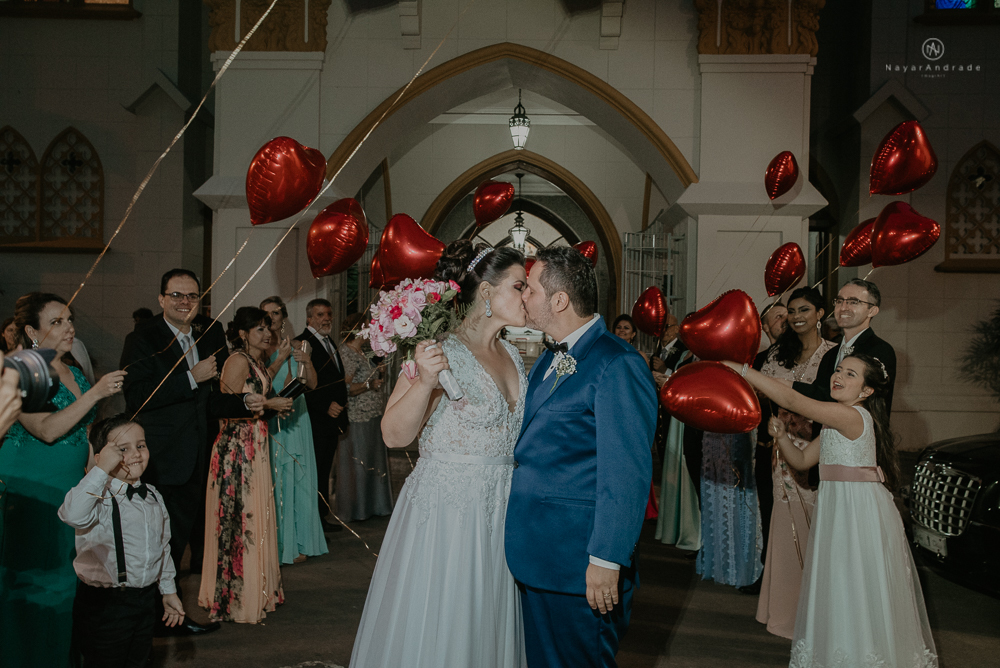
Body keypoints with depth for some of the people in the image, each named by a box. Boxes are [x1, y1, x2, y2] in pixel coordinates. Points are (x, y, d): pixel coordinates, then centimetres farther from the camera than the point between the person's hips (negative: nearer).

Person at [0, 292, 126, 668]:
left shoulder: (75, 375, 12)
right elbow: (47, 430, -22)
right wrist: (95, 393, -24)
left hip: (72, 493, 7)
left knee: (68, 580, 10)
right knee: (32, 581, -1)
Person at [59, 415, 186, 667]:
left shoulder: (152, 496, 6)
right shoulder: (100, 497, -17)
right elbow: (73, 515, -41)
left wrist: (169, 591, 19)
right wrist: (102, 469, -36)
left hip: (145, 598, 6)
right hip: (103, 603, -6)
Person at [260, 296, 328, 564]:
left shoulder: (296, 347, 12)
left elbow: (312, 384, 10)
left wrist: (306, 361, -6)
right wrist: (281, 358, -12)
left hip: (296, 419, 4)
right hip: (271, 419, -4)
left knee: (299, 478, 5)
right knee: (276, 479, -4)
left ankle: (299, 541, 14)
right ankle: (279, 544, 5)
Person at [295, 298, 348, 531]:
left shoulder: (331, 344, 19)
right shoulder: (303, 343, -11)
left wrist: (342, 418, 20)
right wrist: (326, 406, -20)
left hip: (332, 420, 9)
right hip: (314, 421, -9)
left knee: (324, 471, 13)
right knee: (314, 472, -4)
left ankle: (321, 518, 21)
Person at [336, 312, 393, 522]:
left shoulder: (360, 353, 14)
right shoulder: (347, 354, -16)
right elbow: (344, 388, -25)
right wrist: (370, 385, -23)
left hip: (371, 417, 10)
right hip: (358, 419, -10)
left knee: (372, 461, 15)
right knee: (358, 463, 0)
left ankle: (372, 505, 26)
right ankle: (355, 510, 10)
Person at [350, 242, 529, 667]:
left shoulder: (513, 356, 9)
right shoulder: (440, 352, -13)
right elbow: (395, 434, -19)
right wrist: (424, 382, -32)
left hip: (500, 515, 7)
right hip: (445, 513, -7)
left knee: (486, 626, 16)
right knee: (435, 627, 5)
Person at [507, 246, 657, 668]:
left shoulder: (617, 365, -16)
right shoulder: (548, 361, 13)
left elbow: (626, 473, -20)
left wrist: (607, 558, -20)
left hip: (579, 562, -9)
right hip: (536, 554, 9)